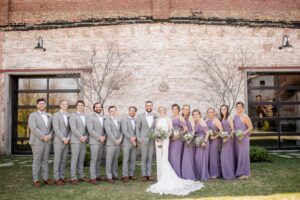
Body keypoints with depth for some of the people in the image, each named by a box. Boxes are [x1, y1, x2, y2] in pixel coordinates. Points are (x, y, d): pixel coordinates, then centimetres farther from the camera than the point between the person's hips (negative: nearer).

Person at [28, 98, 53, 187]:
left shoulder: (49, 116, 15)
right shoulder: (32, 115, -1)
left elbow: (52, 128, 11)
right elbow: (33, 128, -14)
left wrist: (50, 135, -10)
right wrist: (43, 136, -18)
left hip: (47, 142, 5)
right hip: (37, 141, -4)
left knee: (45, 161, 8)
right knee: (37, 161, -1)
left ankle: (46, 178, 12)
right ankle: (35, 180, 6)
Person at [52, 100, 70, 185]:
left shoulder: (69, 116, 12)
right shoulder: (56, 115, -5)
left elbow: (70, 129, 8)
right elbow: (56, 129, -14)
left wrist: (68, 138, -9)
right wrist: (63, 139, -18)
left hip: (66, 142, 6)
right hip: (58, 141, -5)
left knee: (64, 160, 9)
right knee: (57, 160, -1)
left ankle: (61, 177, 17)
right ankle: (56, 178, 5)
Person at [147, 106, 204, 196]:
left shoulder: (168, 119, -2)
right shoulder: (157, 119, 11)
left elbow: (171, 130, -6)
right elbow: (155, 130, 13)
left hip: (165, 139, -5)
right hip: (158, 140, 5)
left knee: (164, 159, -11)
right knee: (159, 159, 6)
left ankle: (166, 178, -4)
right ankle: (160, 177, 13)